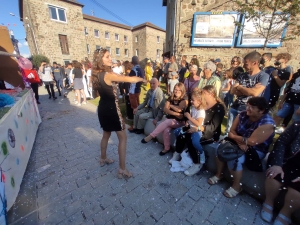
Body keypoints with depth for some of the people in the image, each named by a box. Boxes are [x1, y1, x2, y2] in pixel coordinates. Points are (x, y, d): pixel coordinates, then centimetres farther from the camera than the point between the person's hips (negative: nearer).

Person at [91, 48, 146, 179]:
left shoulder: (98, 74, 7)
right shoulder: (108, 75, -20)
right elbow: (131, 79, -20)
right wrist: (141, 79, 0)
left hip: (103, 108, 9)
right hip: (111, 109, -9)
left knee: (106, 134, 25)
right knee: (123, 138, 2)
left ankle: (103, 159, 44)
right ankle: (122, 169, 10)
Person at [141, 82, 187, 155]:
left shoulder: (184, 101, -3)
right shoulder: (170, 98, 9)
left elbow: (179, 109, -21)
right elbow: (165, 109, -4)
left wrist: (171, 105, -4)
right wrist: (175, 113, -17)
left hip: (179, 122, -3)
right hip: (170, 120, 3)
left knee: (167, 122, -33)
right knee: (166, 130, -29)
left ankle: (150, 136, -28)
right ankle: (166, 148, -12)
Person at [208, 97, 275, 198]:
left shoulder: (267, 124, -23)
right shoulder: (243, 115, -6)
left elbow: (251, 141, -28)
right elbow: (232, 131, -6)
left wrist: (233, 136, -15)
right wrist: (239, 141, -25)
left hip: (256, 150, -5)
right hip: (240, 145, 6)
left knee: (234, 159, -28)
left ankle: (236, 186, 0)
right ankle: (219, 174, 7)